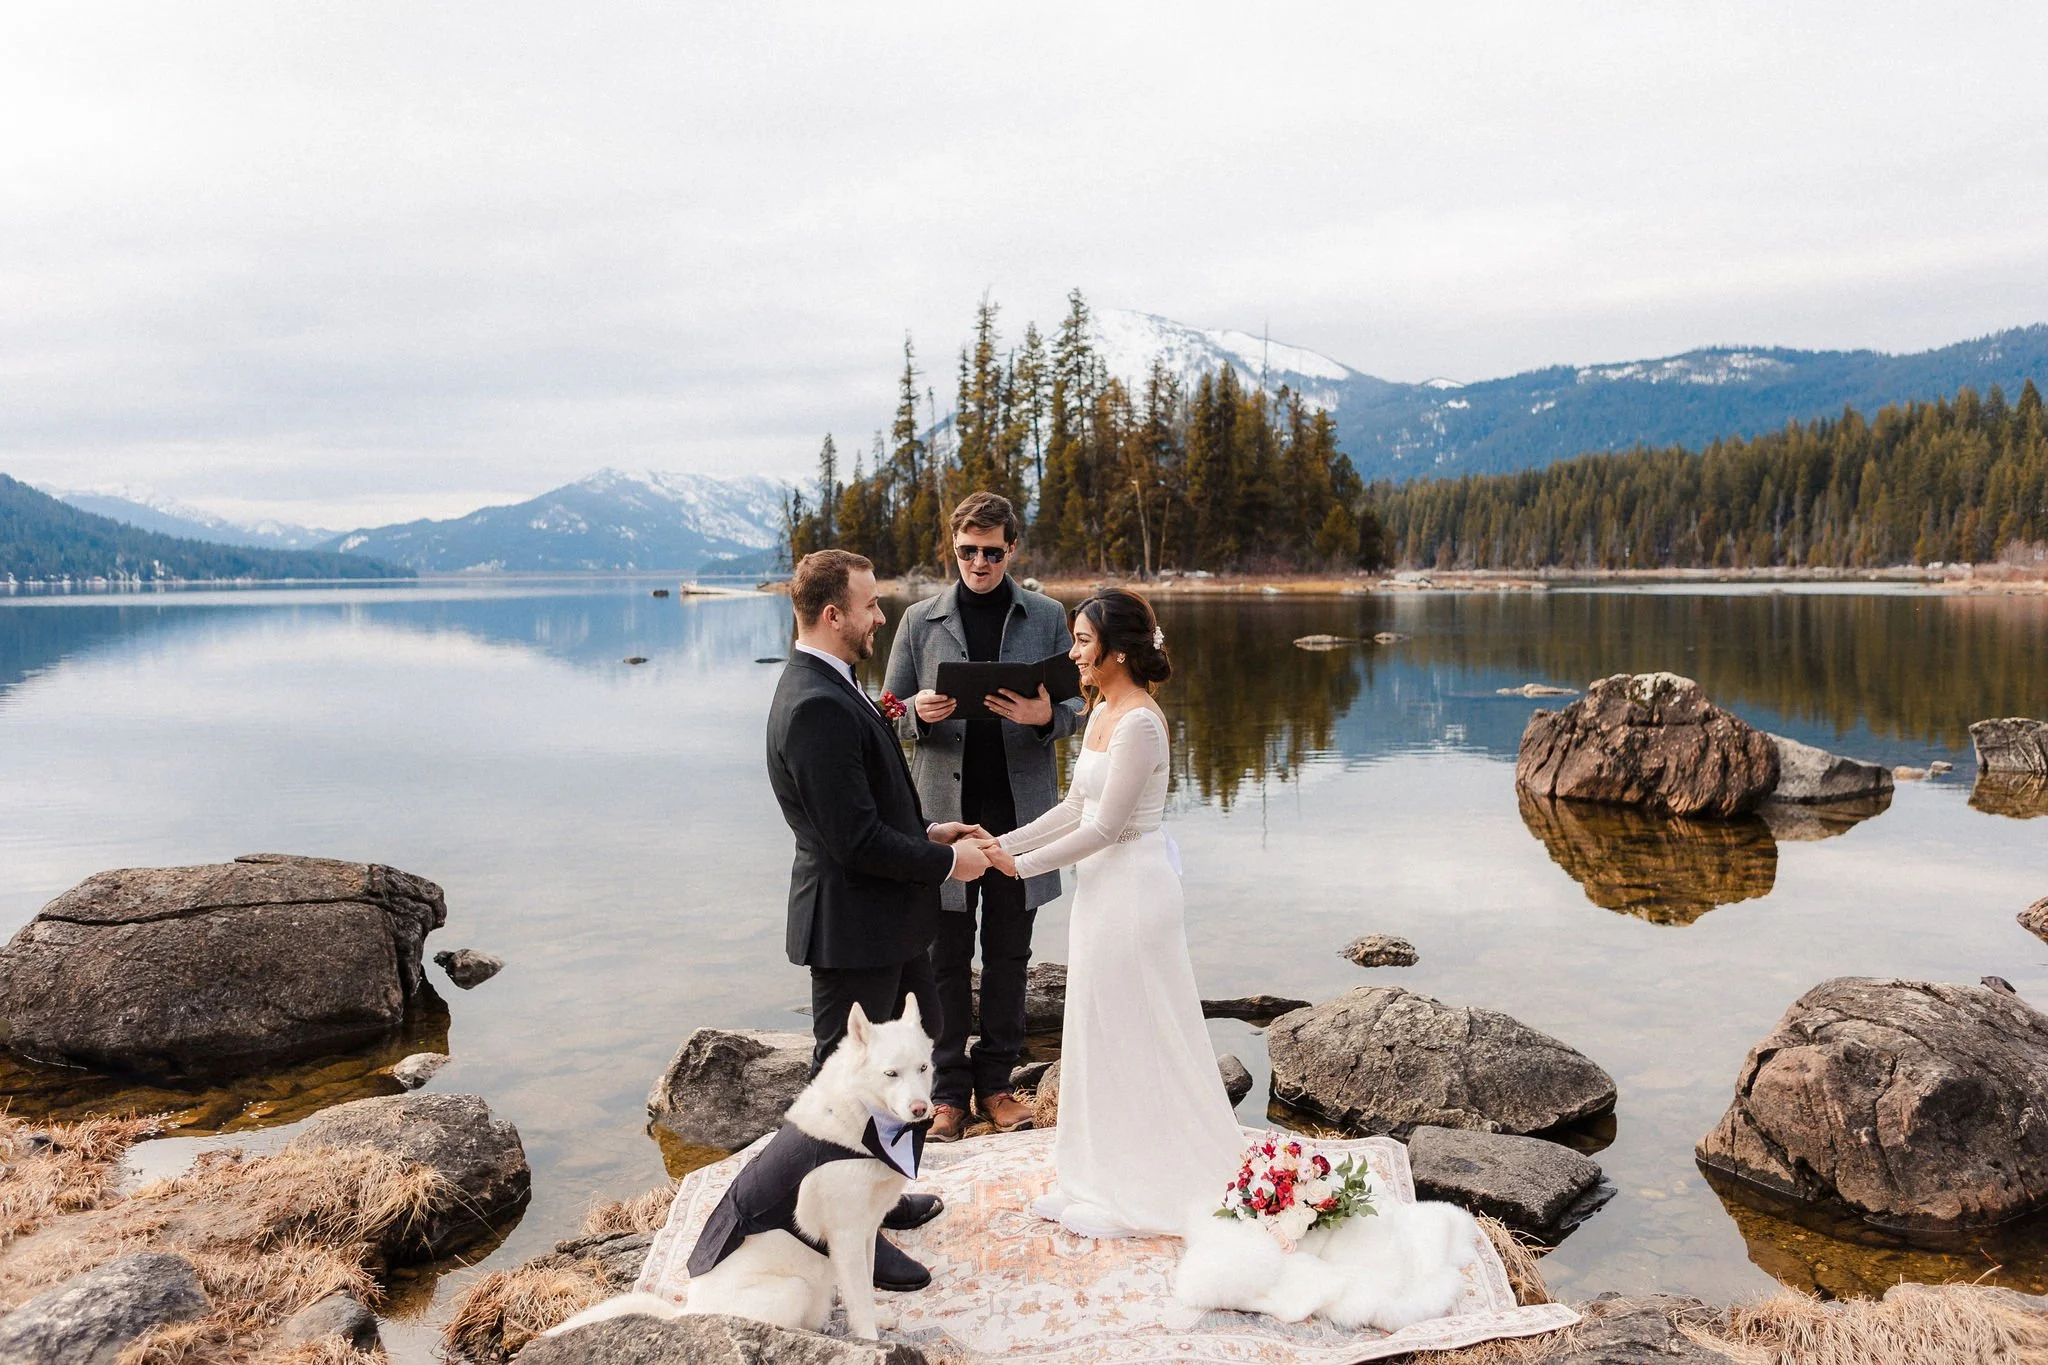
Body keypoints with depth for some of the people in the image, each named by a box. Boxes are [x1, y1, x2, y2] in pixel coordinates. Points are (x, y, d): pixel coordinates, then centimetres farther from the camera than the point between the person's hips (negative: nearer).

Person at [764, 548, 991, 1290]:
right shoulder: (817, 706, -26)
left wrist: (926, 831, 8)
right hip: (852, 926, -11)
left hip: (885, 921, 11)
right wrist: (945, 861, -15)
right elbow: (857, 841, -27)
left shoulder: (825, 687, 8)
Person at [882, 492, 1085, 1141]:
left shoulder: (1046, 617, 5)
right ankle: (949, 1090, 16)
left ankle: (996, 1081, 22)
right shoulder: (921, 620, 5)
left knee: (1009, 954, 9)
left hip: (1019, 811, 1)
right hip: (944, 808, 0)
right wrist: (919, 712, -16)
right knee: (947, 954, 4)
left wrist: (1044, 716, -17)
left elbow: (1075, 707, 6)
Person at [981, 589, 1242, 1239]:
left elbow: (1103, 827, -20)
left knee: (1133, 1037, 2)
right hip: (1102, 886, 10)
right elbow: (1075, 808, 12)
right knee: (1101, 1032, 16)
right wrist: (1003, 842, 5)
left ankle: (1141, 1195, 18)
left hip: (1132, 887, -10)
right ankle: (1104, 1180, 29)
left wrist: (1021, 865, -13)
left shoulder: (1139, 722, -21)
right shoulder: (1102, 713, 9)